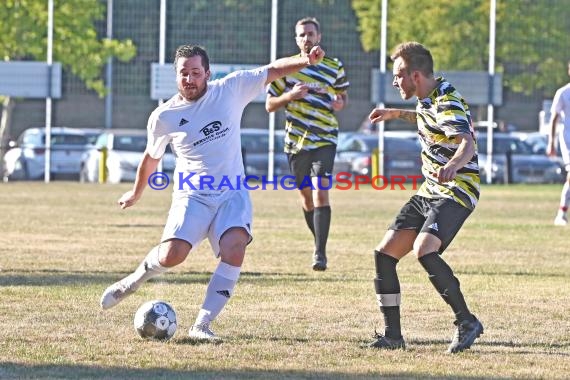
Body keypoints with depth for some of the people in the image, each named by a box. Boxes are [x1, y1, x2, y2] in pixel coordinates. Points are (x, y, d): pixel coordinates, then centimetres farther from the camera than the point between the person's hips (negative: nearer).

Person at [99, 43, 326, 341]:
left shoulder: (231, 90, -2)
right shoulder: (164, 116, -2)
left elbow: (272, 70, 4)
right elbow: (151, 157, 15)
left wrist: (306, 60, -13)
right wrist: (136, 194, 29)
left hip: (232, 194, 1)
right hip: (192, 196, -1)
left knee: (235, 248, -25)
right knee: (172, 255, -21)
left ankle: (202, 325, -18)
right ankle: (134, 280, 14)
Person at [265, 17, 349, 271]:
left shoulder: (334, 67, 5)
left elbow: (343, 97, 21)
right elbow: (270, 105, 5)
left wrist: (340, 103, -3)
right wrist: (290, 95, -13)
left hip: (324, 140, -2)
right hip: (296, 142, 2)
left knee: (321, 193, -17)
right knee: (306, 196, 10)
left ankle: (320, 252, -18)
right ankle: (319, 245, 29)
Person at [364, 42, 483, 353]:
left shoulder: (447, 104, -20)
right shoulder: (427, 100, 10)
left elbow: (467, 144, -38)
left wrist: (452, 166, -59)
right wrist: (397, 114, 39)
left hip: (455, 192, -10)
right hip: (428, 192, 10)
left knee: (424, 250, -31)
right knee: (385, 253, 2)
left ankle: (466, 322, -20)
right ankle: (392, 335, 9)